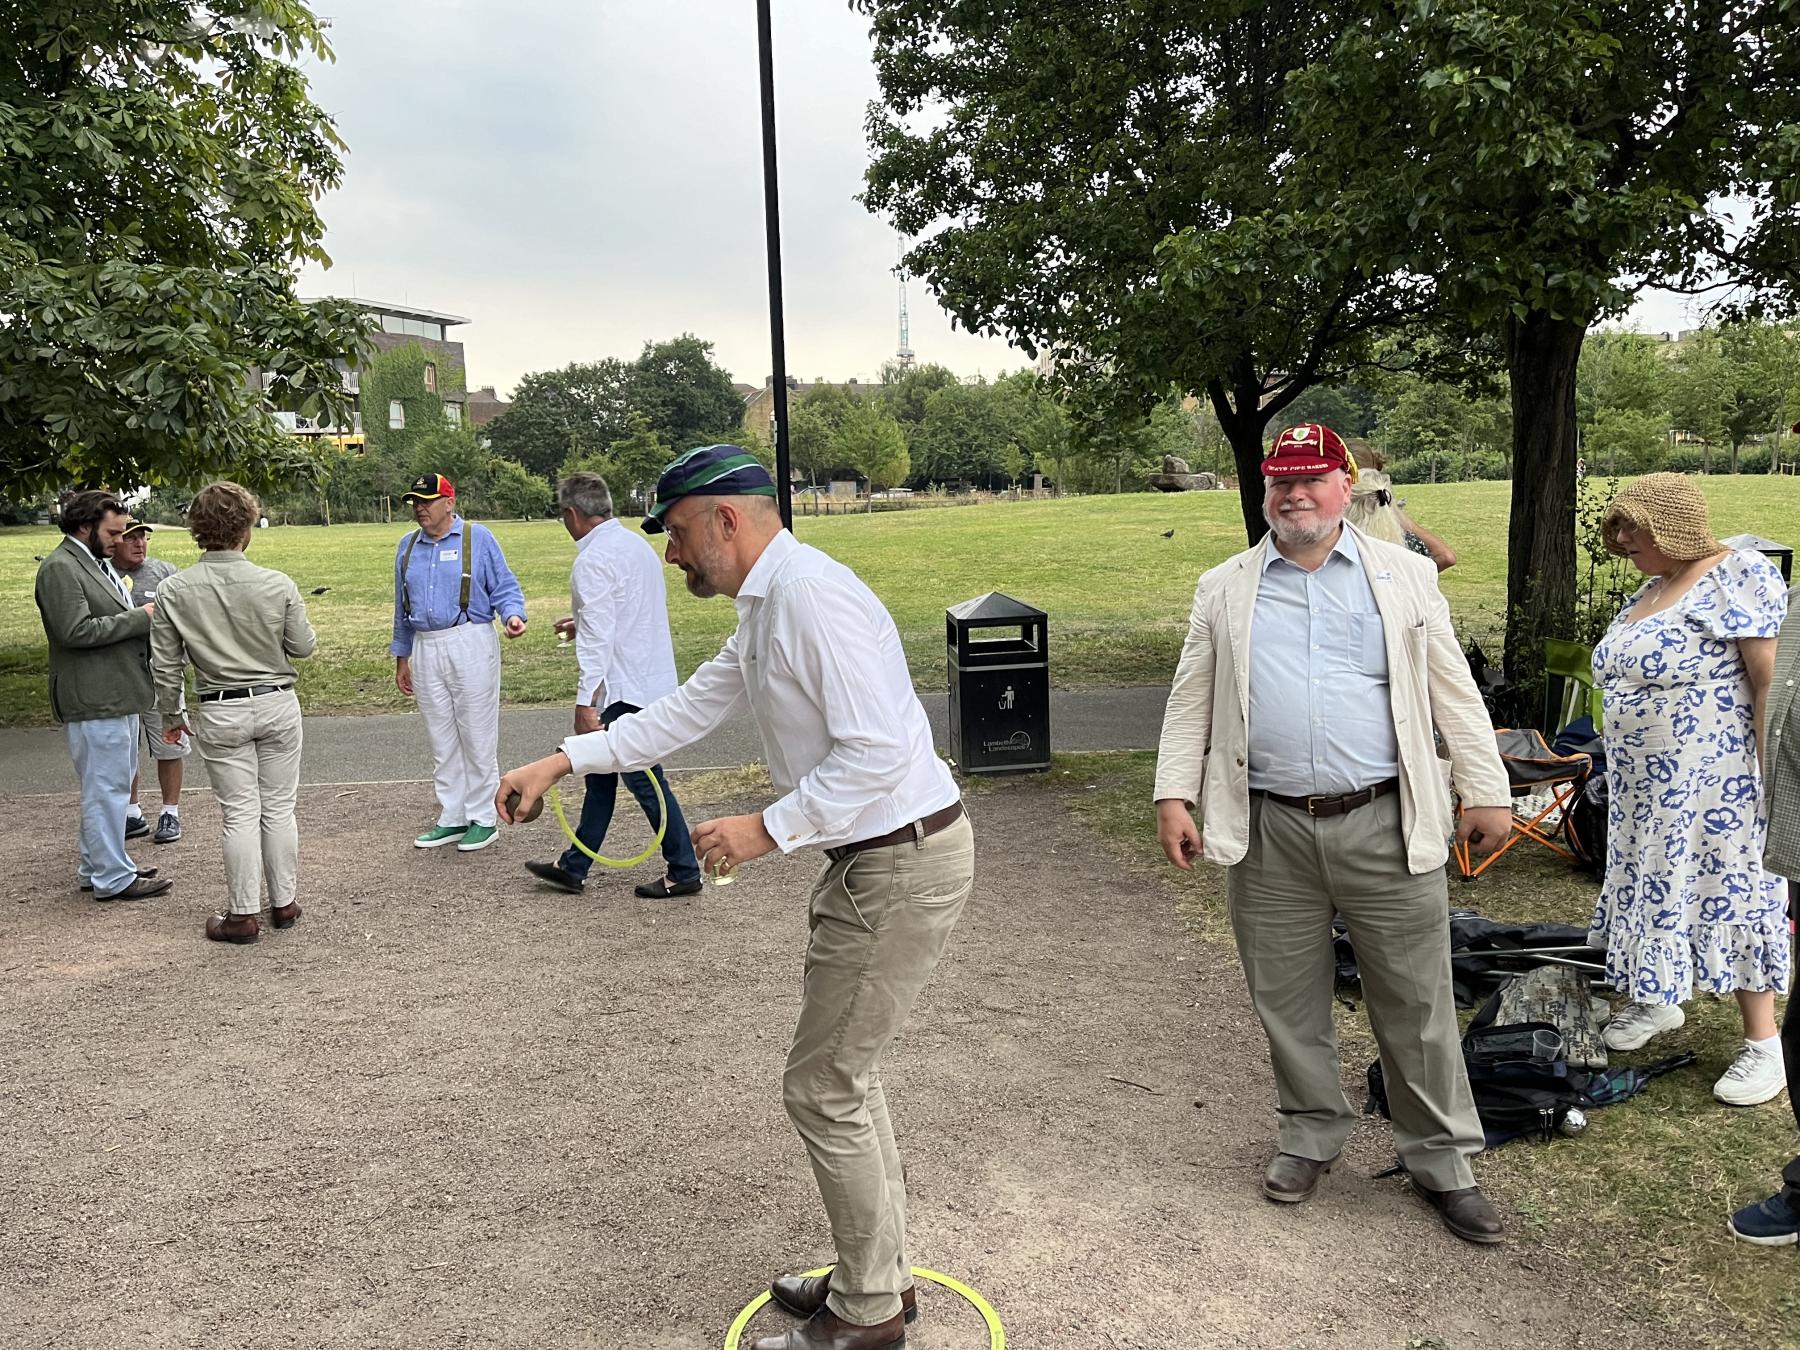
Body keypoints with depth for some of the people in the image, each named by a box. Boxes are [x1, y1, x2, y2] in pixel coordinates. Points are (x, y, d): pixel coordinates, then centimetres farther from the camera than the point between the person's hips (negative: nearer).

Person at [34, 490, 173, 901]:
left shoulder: (98, 563, 16)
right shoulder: (59, 568, -14)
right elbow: (75, 631, -23)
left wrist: (145, 617, 6)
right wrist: (138, 618, -18)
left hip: (118, 694, 10)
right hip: (93, 699, -10)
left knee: (113, 785, 18)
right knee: (106, 789, -3)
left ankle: (97, 866, 30)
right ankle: (112, 878, 5)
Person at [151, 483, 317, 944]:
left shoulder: (175, 591, -8)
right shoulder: (278, 585, -13)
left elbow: (165, 665, -2)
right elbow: (303, 646, -3)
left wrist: (171, 717, 12)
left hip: (219, 714, 0)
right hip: (277, 704, 0)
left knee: (240, 814, 8)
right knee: (279, 809, 12)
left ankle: (243, 914, 13)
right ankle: (284, 903, 22)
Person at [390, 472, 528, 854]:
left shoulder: (478, 538, 0)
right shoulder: (408, 547, 15)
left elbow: (504, 586, -1)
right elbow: (402, 607, 20)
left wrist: (513, 615, -22)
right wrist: (401, 658, 20)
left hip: (471, 646, -5)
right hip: (427, 650, 5)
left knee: (478, 738, -1)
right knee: (441, 741, 10)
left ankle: (482, 819, 8)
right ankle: (452, 818, 18)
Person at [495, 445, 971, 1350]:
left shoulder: (813, 596, -20)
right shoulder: (764, 608, 13)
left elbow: (875, 753, -26)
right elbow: (686, 711, 20)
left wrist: (767, 830, -19)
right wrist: (562, 762, 17)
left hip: (901, 863, -10)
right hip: (867, 860, 10)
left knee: (824, 1090, 2)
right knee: (845, 1078, 20)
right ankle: (877, 1277, 37)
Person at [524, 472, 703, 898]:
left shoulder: (593, 561, -17)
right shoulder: (637, 544, 12)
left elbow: (597, 639, -22)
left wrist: (585, 701, -22)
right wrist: (583, 623, 34)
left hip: (623, 687, -10)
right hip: (652, 680, 10)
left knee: (644, 779, -1)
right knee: (600, 770, 16)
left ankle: (683, 873, 9)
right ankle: (573, 867, 26)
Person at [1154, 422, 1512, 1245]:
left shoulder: (1403, 577, 7)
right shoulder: (1224, 590, 9)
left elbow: (1453, 691, 6)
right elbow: (1191, 702, 8)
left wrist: (1487, 792, 3)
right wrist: (1174, 794, 1)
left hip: (1385, 826, -1)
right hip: (1270, 835, 1)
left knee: (1417, 1003, 7)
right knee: (1287, 1001, 12)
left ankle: (1440, 1159, 25)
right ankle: (1312, 1135, 33)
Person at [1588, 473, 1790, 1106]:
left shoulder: (1738, 576, -13)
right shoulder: (1648, 593, 13)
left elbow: (1772, 679, -18)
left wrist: (1772, 774, -22)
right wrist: (1624, 770, 18)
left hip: (1714, 784, -8)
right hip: (1646, 784, 8)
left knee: (1728, 892, -3)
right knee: (1654, 887, 16)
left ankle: (1764, 1042, 9)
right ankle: (1658, 1001, 32)